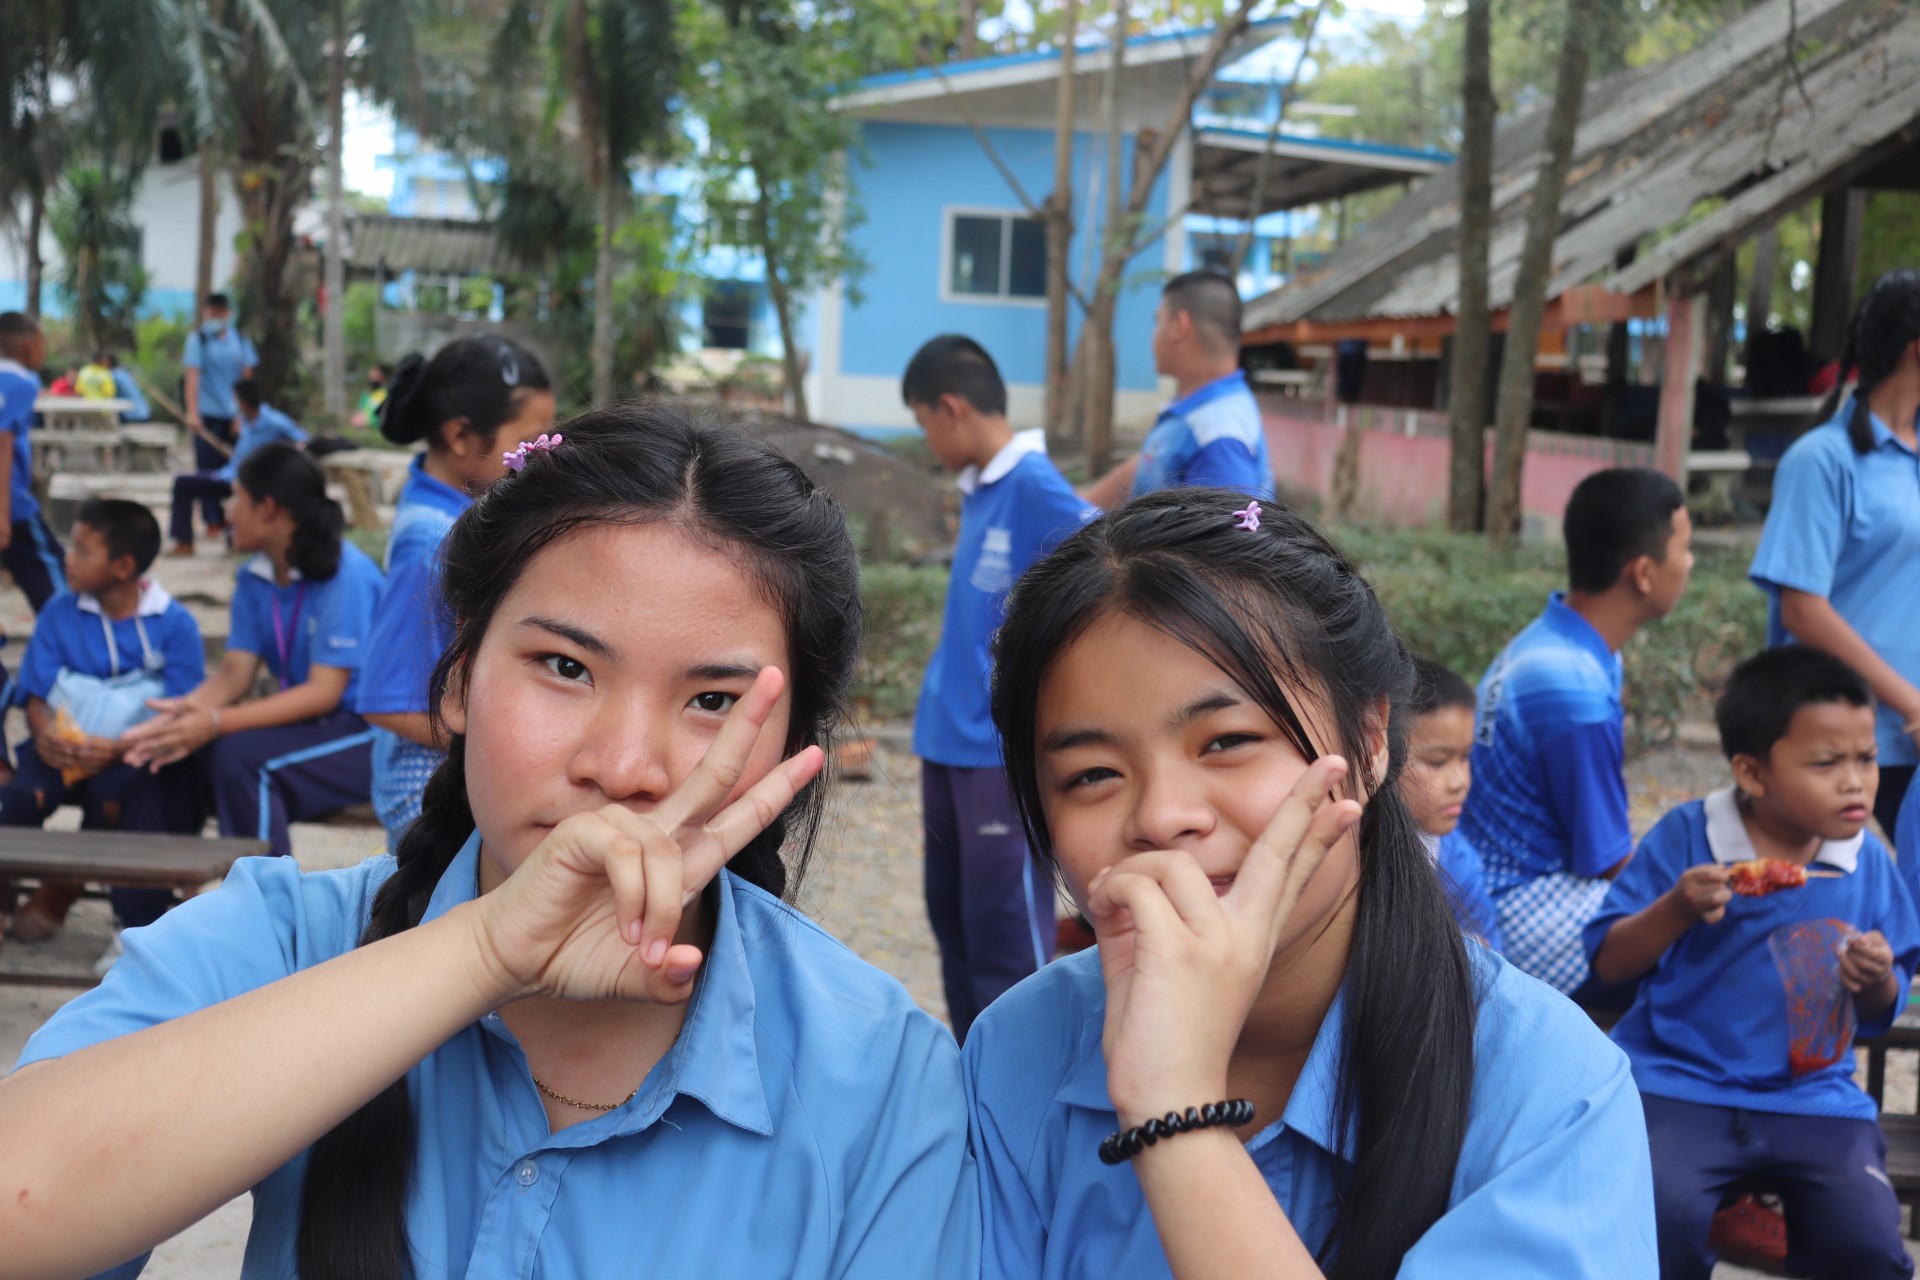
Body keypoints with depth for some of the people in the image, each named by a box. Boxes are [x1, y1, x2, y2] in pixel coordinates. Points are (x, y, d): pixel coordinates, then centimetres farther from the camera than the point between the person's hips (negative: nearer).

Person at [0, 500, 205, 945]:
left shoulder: (175, 624, -3)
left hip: (134, 758, -2)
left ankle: (61, 889, -7)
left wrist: (117, 749, -24)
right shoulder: (60, 612, 7)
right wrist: (45, 733, -19)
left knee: (112, 796, -34)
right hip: (63, 749, 2)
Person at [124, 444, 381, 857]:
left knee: (240, 754, -29)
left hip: (364, 734, -7)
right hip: (303, 723, 7)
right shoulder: (254, 579, 8)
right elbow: (235, 672, 0)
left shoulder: (346, 574, -16)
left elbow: (324, 692, -22)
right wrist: (185, 711, -22)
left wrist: (216, 722, -30)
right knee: (178, 750, -14)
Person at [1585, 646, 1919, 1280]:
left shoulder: (1869, 863, 3)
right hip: (1680, 1083, -2)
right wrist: (1677, 910, -20)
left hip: (1815, 1096, 2)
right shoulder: (1685, 836, -5)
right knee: (1661, 1215, -27)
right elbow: (1609, 962, -3)